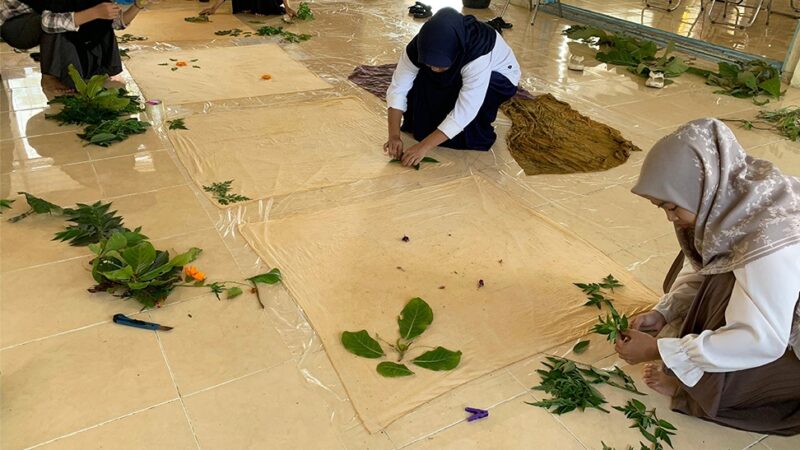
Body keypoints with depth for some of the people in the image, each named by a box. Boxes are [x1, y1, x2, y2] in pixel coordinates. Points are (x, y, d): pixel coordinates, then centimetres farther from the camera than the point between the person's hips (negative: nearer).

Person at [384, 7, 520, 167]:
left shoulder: (478, 57, -42)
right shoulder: (420, 47, -29)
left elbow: (464, 113, -43)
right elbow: (398, 88, -25)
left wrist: (424, 146, -46)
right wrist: (394, 136, -36)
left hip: (500, 78, -4)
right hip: (458, 74, 4)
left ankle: (477, 135, -8)